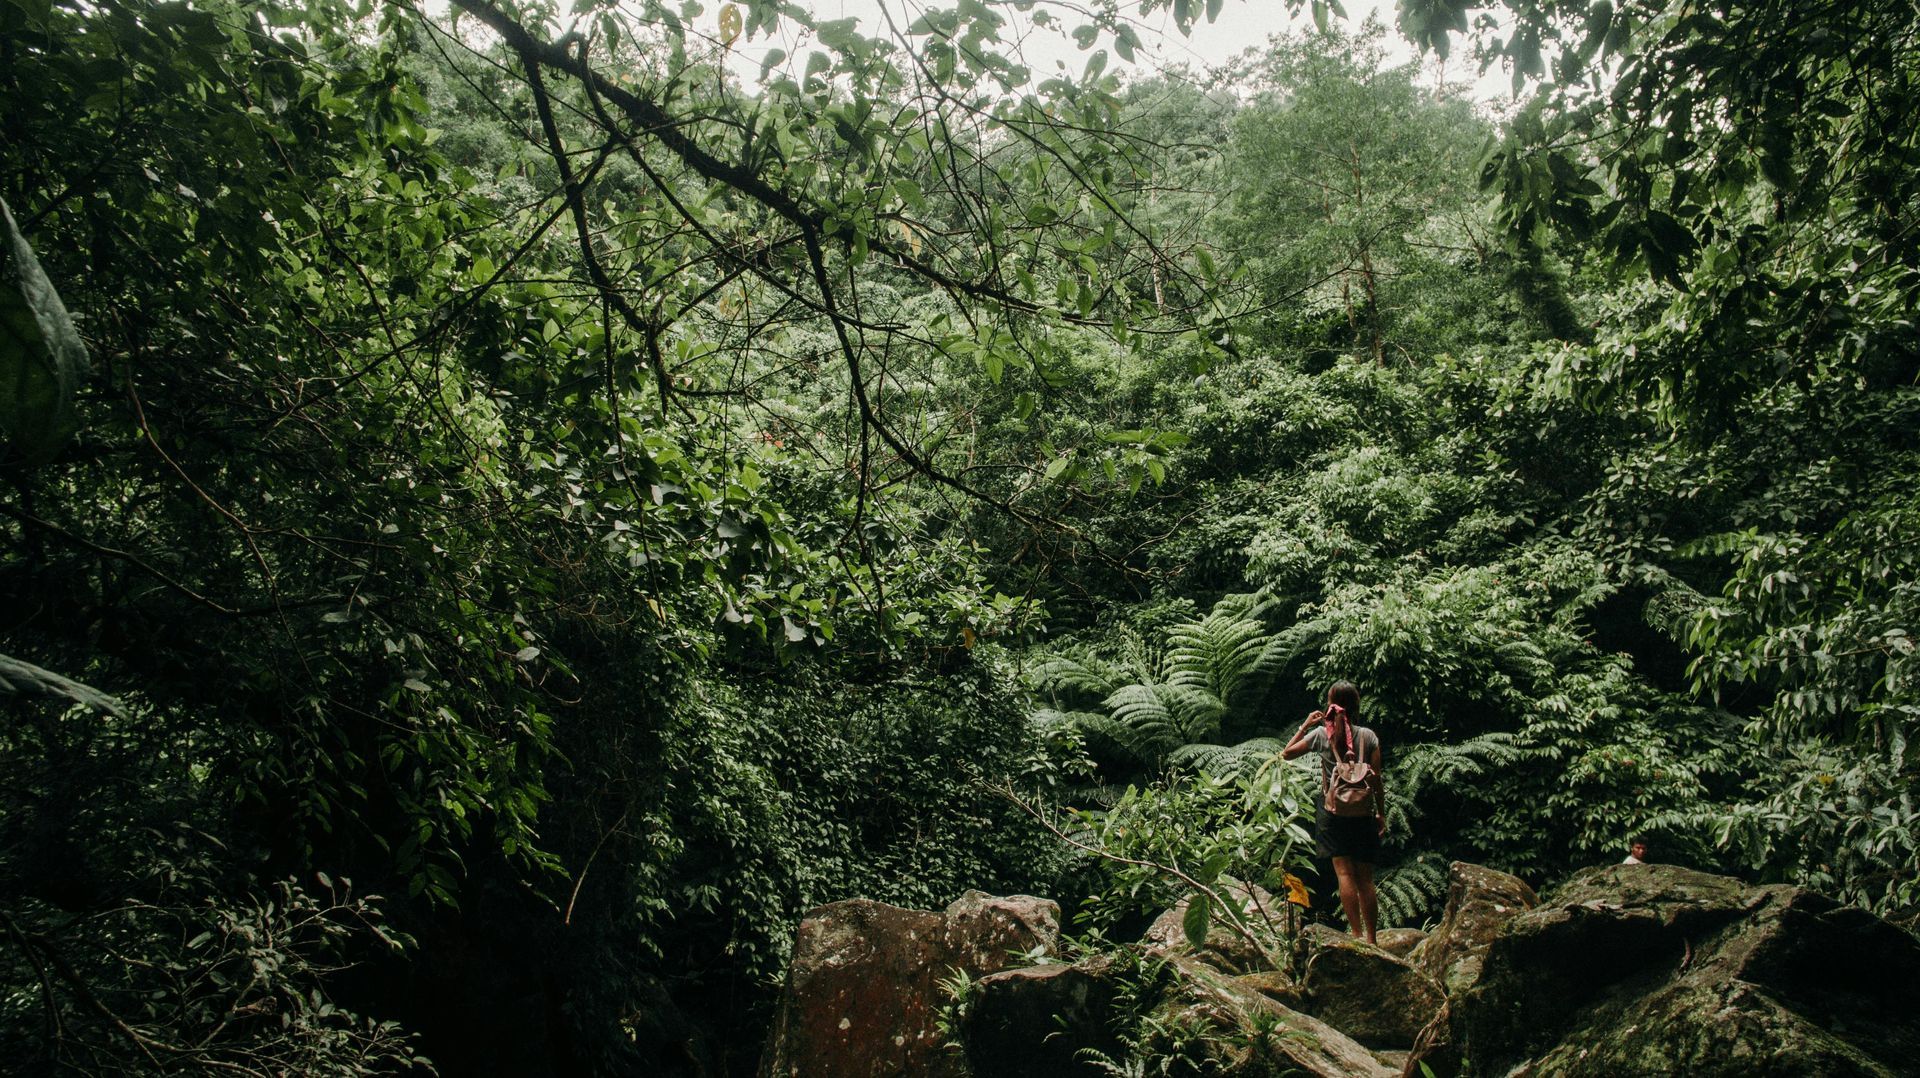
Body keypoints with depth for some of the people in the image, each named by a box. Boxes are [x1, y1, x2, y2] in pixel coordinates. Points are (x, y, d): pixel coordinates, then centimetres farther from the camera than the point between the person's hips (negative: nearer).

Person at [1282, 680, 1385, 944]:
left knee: (1344, 873, -3)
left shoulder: (1321, 733, -4)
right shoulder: (1368, 736, -2)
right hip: (1362, 811, 1)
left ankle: (1357, 935, -8)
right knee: (1365, 878, 7)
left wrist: (1305, 726, 11)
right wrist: (1381, 813, 8)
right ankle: (1371, 939, 10)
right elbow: (1377, 780, -1)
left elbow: (1286, 754, 7)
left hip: (1331, 809, -1)